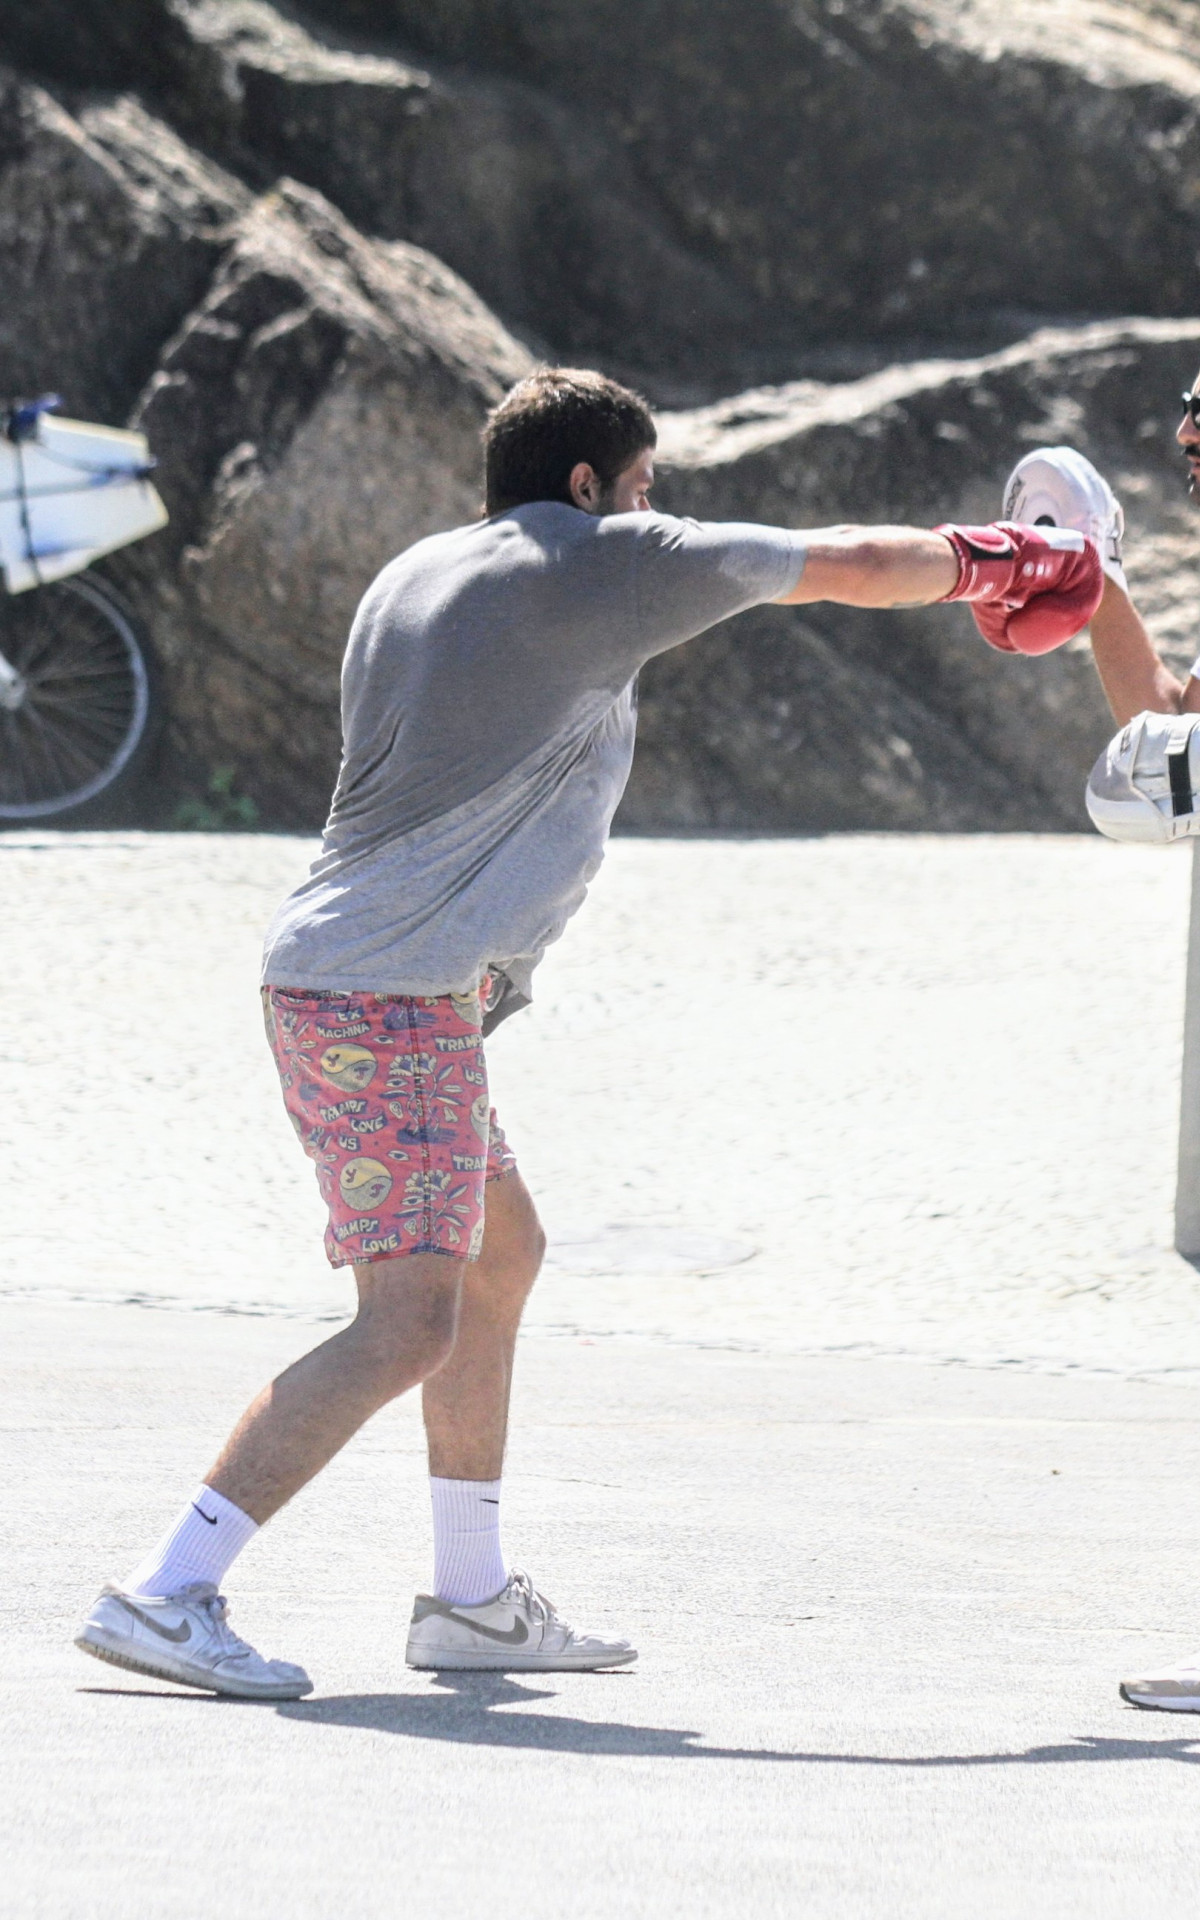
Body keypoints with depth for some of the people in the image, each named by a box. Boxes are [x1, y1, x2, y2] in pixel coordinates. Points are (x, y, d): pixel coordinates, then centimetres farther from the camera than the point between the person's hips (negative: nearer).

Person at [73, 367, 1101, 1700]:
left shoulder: (412, 578, 18)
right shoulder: (596, 562, -5)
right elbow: (854, 566, 4)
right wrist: (983, 560, 20)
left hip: (328, 977, 10)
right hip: (395, 1000, -10)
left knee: (500, 1251, 22)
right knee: (409, 1328, -14)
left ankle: (472, 1599, 26)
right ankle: (164, 1594, -19)